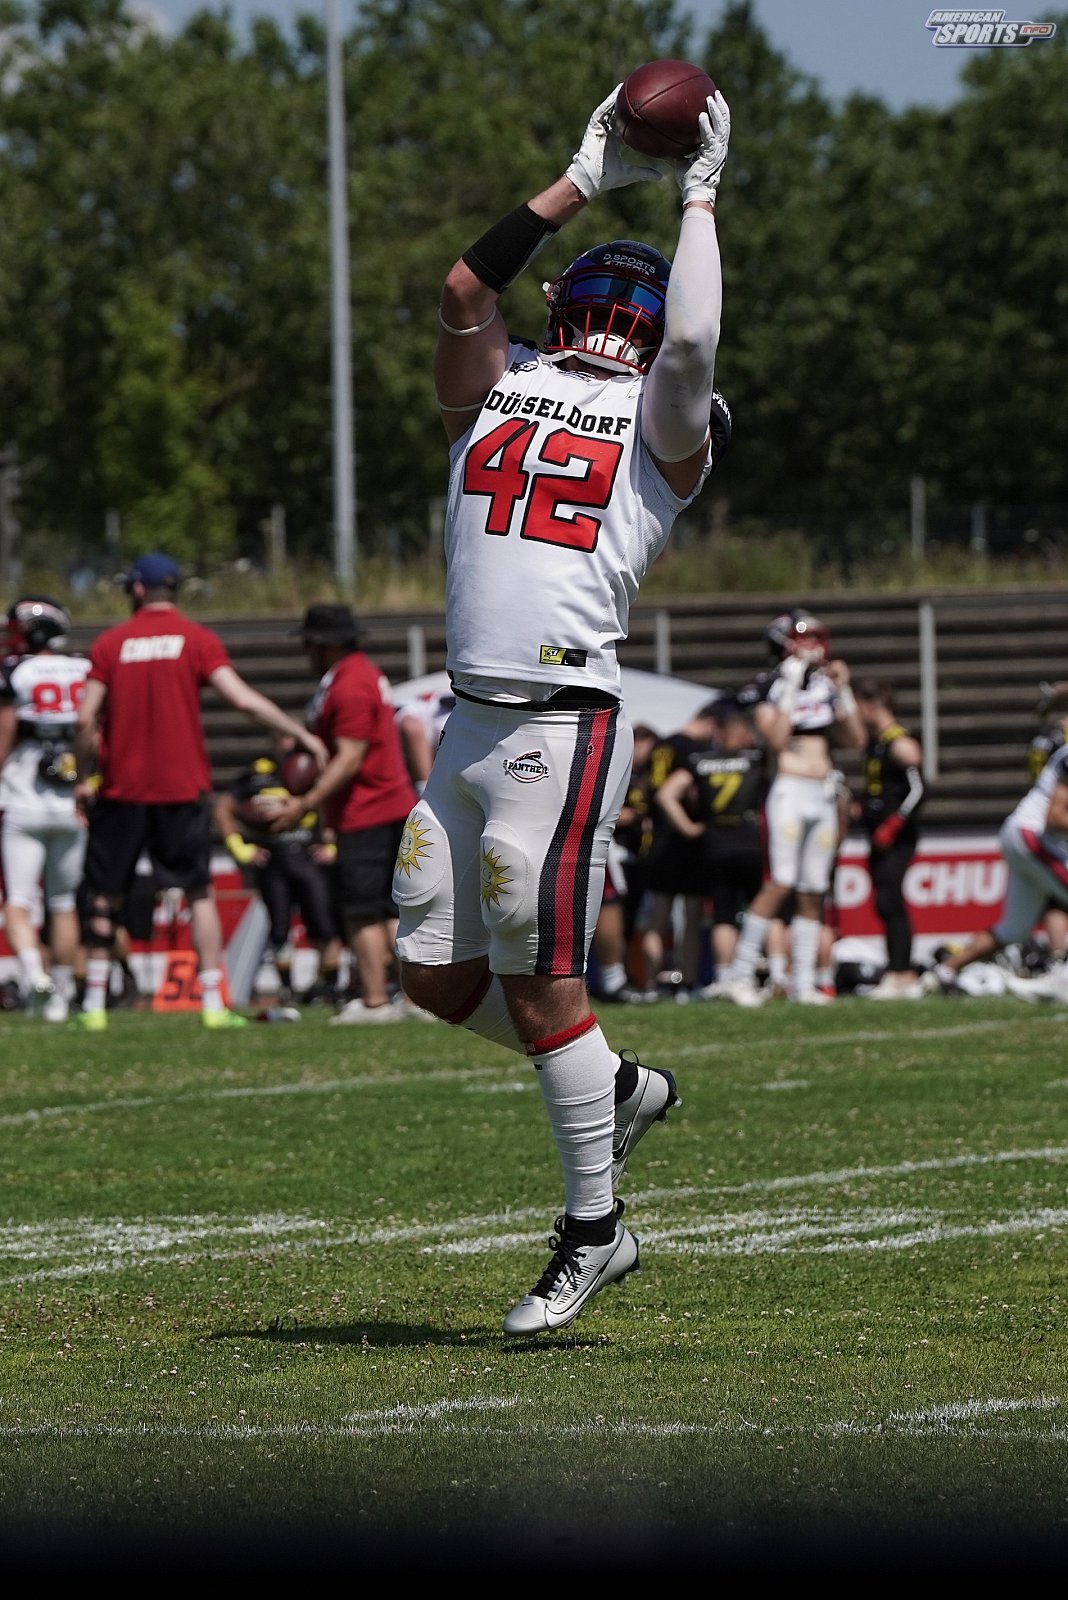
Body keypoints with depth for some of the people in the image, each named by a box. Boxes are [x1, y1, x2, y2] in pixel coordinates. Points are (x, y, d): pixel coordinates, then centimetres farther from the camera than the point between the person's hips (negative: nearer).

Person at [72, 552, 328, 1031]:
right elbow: (243, 699, -9)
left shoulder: (110, 643, 1)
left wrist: (84, 777, 9)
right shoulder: (197, 639, -1)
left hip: (122, 788, 1)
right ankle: (213, 1004, 1)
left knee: (106, 896, 10)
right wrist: (302, 735, -1)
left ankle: (94, 1004, 9)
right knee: (199, 893, 8)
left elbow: (86, 720, -4)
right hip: (182, 787, 0)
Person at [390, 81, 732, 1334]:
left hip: (565, 727, -6)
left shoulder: (662, 424, 4)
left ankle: (593, 1231, 7)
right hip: (470, 725, 6)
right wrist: (587, 180, 7)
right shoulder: (495, 386, 16)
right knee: (436, 973, 8)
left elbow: (693, 342, -14)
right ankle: (617, 1086, 30)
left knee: (537, 986, -5)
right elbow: (465, 287, 3)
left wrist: (698, 196, -2)